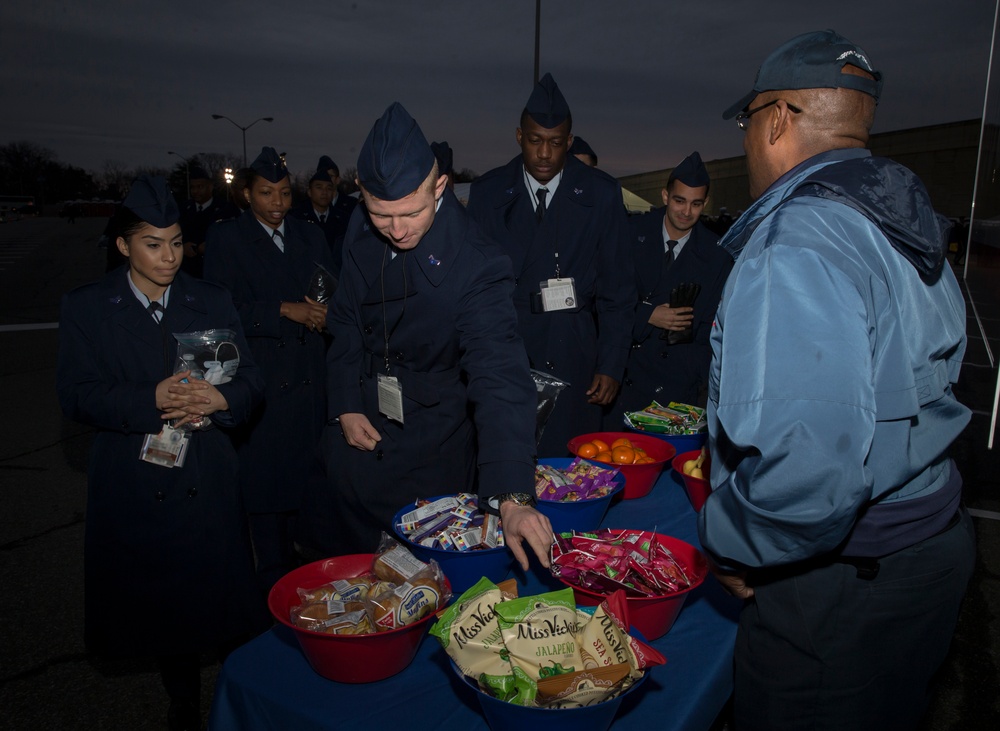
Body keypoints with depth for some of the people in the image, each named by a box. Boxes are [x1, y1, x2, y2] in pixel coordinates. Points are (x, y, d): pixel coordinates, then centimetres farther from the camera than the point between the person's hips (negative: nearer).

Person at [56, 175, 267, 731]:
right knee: (162, 604, 14)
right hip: (135, 487, 0)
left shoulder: (213, 302, 5)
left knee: (221, 597, 3)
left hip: (206, 484, 0)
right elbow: (76, 395, -7)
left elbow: (252, 382, 3)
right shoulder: (86, 308, 1)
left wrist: (218, 399, -19)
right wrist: (151, 400, -22)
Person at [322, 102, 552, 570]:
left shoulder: (475, 265, -27)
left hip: (433, 457, -4)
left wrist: (512, 499, -44)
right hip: (360, 432, 5)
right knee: (349, 569, 22)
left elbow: (500, 380, -35)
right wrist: (345, 407, -1)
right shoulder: (362, 232, -9)